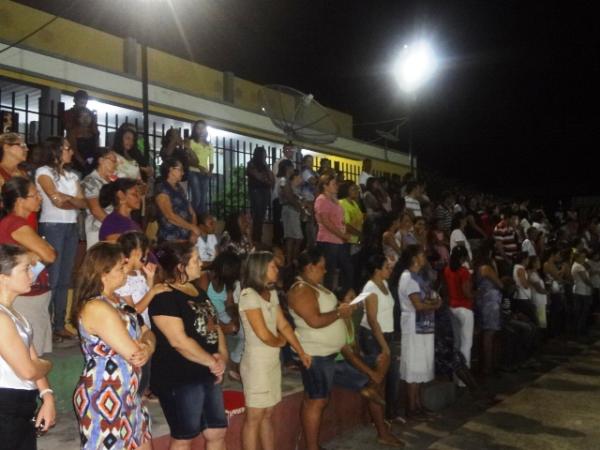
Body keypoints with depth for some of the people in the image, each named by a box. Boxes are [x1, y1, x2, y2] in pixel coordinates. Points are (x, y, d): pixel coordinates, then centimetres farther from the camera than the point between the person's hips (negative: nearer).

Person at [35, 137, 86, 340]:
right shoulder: (43, 172, -2)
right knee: (51, 278, -7)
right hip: (52, 227, -6)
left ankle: (60, 324, 13)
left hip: (71, 227, 6)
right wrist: (73, 199, 0)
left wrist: (65, 199, -10)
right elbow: (56, 200, -13)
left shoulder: (72, 175, 16)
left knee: (65, 279, 7)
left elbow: (83, 203, 6)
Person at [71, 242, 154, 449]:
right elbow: (133, 353, -24)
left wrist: (146, 349, -16)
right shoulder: (97, 308, -23)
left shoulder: (116, 300, 8)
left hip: (126, 396, 9)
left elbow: (148, 334, 6)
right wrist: (145, 346, -2)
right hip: (103, 399, -9)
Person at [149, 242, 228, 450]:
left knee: (217, 432, 15)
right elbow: (179, 341, -23)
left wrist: (222, 356, -4)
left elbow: (214, 325, 14)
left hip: (207, 375, 9)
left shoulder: (198, 291, 11)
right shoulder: (164, 297, -17)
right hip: (180, 379, -8)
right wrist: (212, 362, -15)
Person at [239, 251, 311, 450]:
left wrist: (301, 352, 13)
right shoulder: (249, 296, -17)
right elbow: (264, 335, -19)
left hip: (273, 361, 8)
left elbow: (284, 325, 12)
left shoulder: (271, 293, 9)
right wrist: (281, 342, 1)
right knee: (255, 417, 1)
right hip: (257, 362, -8)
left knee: (268, 415, 14)